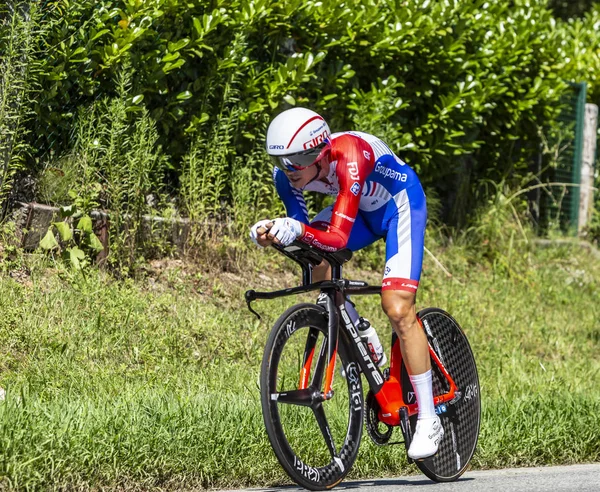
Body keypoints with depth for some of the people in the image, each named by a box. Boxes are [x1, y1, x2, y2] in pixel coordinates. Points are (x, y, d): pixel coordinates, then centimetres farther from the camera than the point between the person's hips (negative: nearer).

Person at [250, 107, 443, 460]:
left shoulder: (350, 158, -40)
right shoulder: (287, 175, -23)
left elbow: (339, 238, -44)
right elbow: (301, 227, -15)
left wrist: (298, 231, -61)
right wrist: (275, 232, -36)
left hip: (400, 205, -6)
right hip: (363, 208, 6)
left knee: (397, 308, -17)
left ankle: (429, 421, -9)